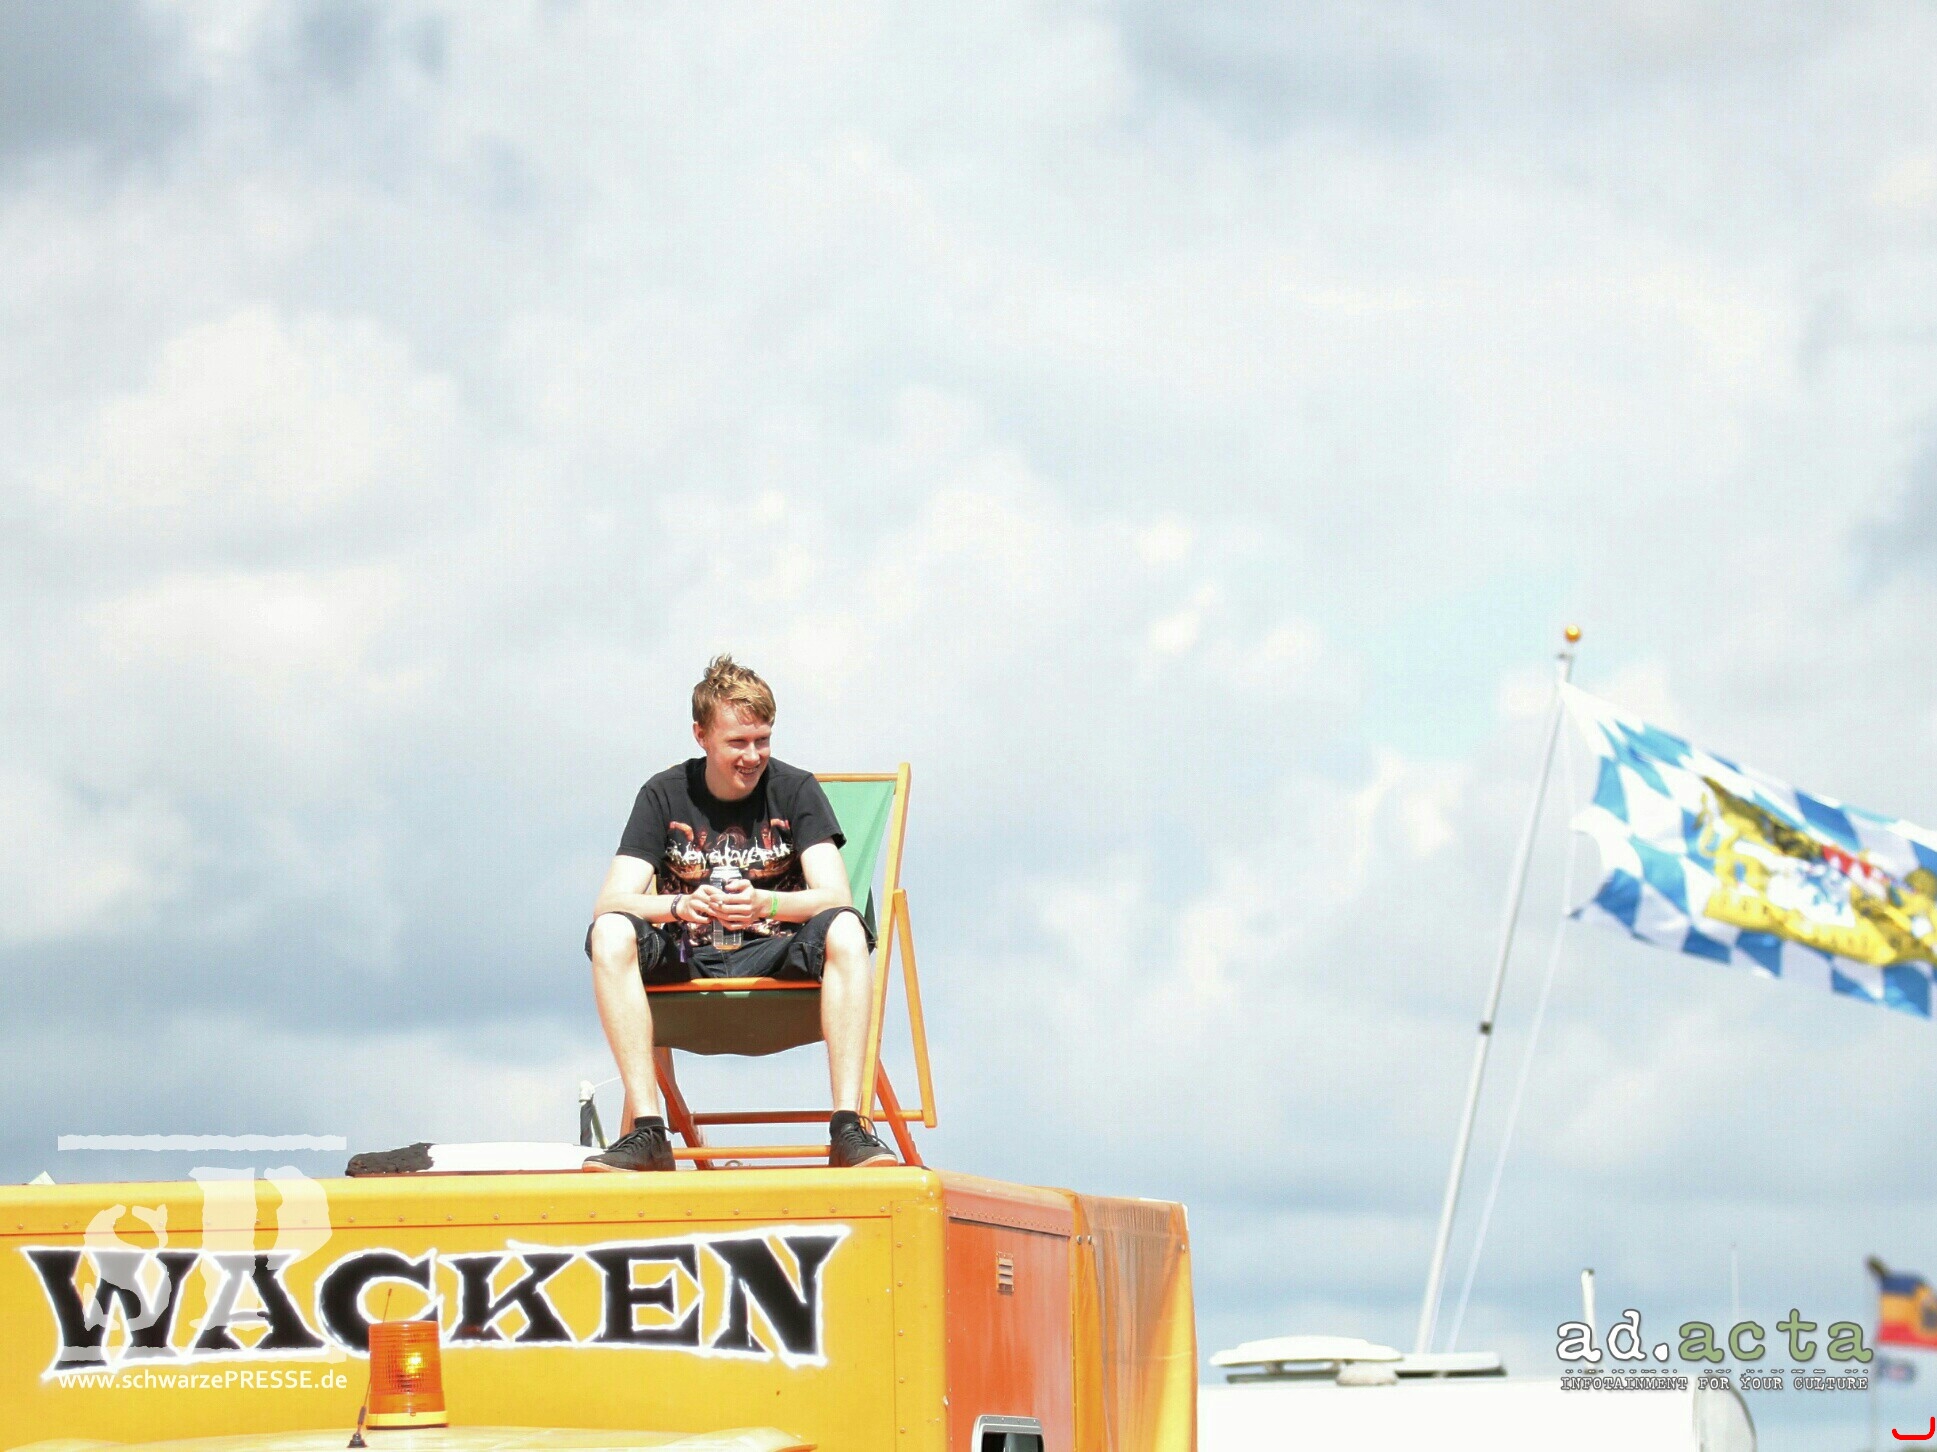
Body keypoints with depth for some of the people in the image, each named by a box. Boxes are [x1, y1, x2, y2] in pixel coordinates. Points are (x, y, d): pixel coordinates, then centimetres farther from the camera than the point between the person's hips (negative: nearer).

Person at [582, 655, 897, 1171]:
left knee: (845, 931, -32)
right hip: (685, 963, 1)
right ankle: (646, 1129, -34)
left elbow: (836, 896, -13)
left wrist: (765, 904, -34)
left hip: (775, 959, -1)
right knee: (610, 935, -29)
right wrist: (678, 906, -33)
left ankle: (849, 1127, -37)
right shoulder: (664, 796, 1)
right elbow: (610, 901, -11)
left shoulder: (795, 789, 0)